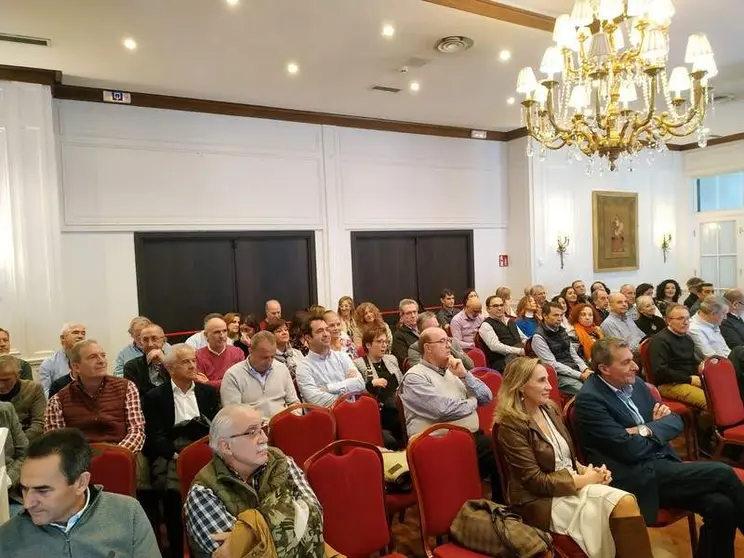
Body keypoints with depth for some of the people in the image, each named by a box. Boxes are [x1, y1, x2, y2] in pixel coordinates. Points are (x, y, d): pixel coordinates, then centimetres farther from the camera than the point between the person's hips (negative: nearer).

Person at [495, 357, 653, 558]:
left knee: (626, 502, -19)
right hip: (542, 501, -7)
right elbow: (535, 481, -16)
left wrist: (587, 471, -6)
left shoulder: (550, 409, 7)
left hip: (573, 484, 7)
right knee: (620, 506, -22)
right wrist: (584, 479, -12)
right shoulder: (511, 425, -16)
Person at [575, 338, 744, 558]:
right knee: (722, 474, -14)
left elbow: (676, 422, 10)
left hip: (663, 465, 8)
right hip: (639, 478, -7)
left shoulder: (634, 383, 8)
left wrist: (647, 430, -10)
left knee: (721, 505, -13)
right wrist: (658, 427, -2)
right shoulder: (589, 399, -17)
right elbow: (630, 450, -20)